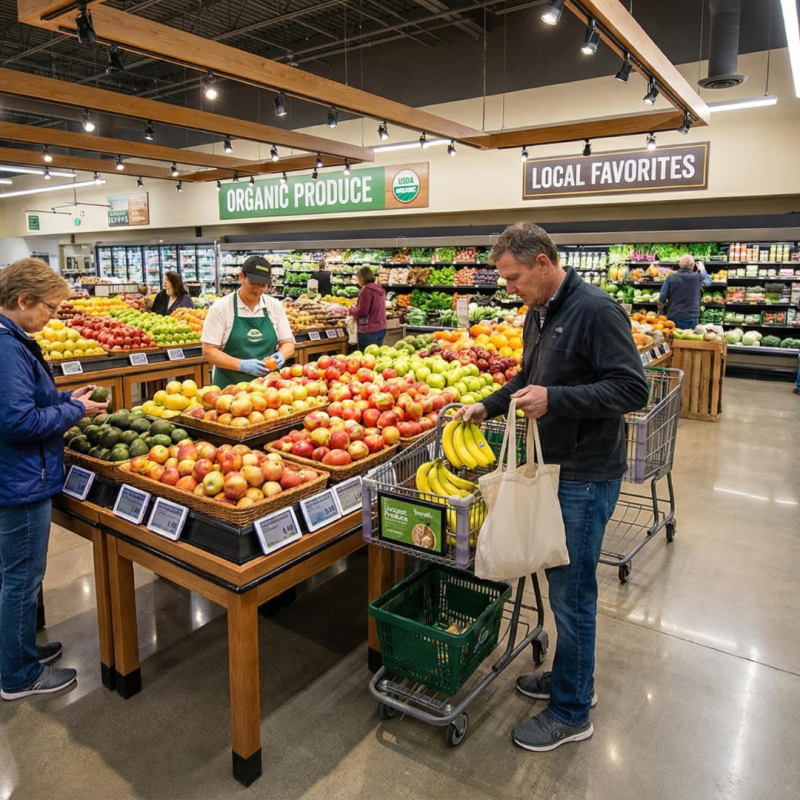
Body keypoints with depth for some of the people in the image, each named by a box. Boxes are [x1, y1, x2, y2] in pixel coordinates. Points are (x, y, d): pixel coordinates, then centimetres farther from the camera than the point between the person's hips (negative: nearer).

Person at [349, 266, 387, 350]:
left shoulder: (366, 290, -14)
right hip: (381, 329, 9)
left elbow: (362, 312, -17)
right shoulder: (379, 289, 12)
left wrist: (351, 310, 2)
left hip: (370, 331, -9)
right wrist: (356, 308, 16)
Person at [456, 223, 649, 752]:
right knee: (561, 579, 20)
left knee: (571, 593, 2)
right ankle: (570, 676, 40)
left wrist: (555, 398, -29)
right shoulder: (539, 313, 10)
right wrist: (488, 407, 12)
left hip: (587, 475, -9)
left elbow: (633, 390, -23)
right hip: (555, 465, 9)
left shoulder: (596, 311, -18)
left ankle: (571, 713, 21)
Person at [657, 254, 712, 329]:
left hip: (674, 318, 0)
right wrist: (702, 270, 40)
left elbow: (662, 298, -4)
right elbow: (708, 281, 24)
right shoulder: (698, 277, 0)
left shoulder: (671, 278, -3)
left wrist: (660, 312, 11)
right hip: (692, 318, 0)